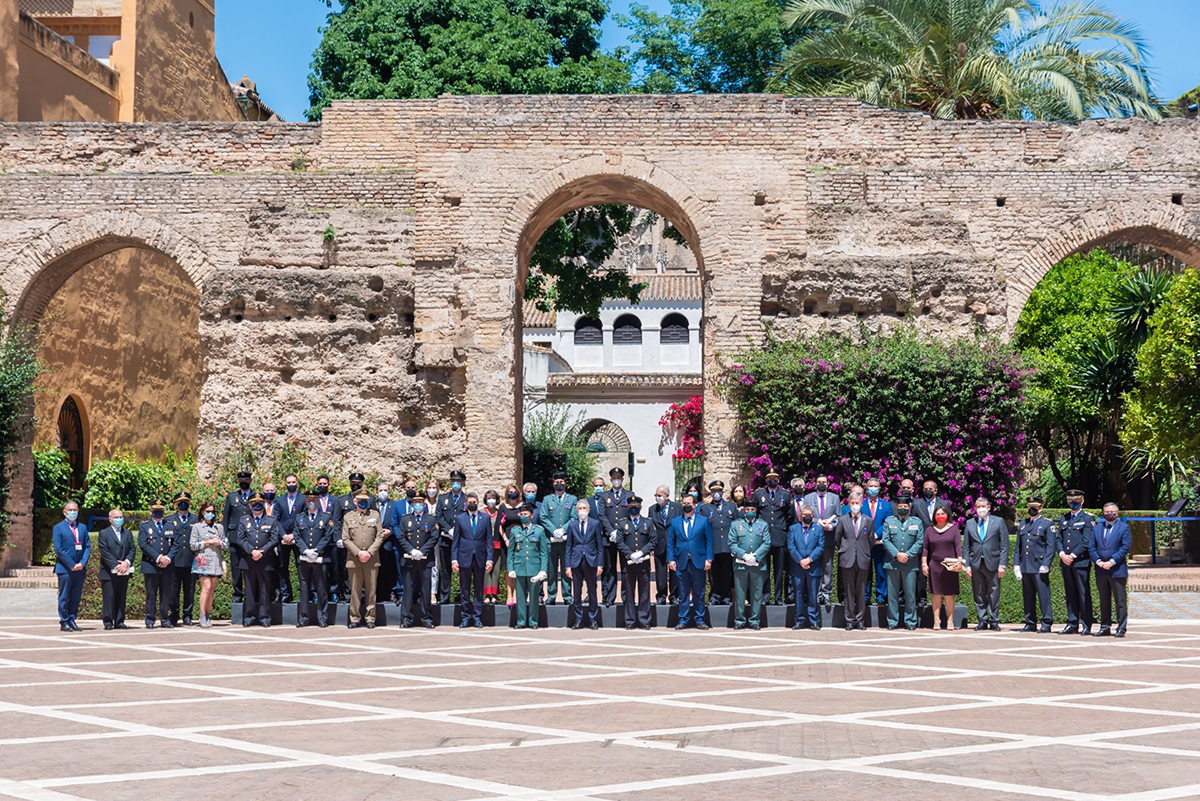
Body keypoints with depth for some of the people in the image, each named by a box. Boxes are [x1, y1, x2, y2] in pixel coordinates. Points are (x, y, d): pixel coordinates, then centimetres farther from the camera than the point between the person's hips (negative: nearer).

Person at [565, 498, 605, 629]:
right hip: (576, 562, 1)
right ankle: (578, 619, 12)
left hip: (591, 562, -1)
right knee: (576, 593, 3)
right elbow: (568, 547, 8)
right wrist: (568, 565, 1)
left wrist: (600, 564, -4)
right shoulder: (572, 525, 7)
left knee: (592, 592, 3)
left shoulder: (595, 524, 3)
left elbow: (600, 546, 2)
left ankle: (593, 620, 11)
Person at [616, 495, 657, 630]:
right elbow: (619, 542, 0)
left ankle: (644, 621, 7)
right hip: (628, 563, 0)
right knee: (629, 592, 1)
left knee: (644, 592, 2)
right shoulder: (622, 524, 9)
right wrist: (630, 555, -13)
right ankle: (630, 621, 7)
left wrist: (641, 553, -11)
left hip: (644, 563, 1)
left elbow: (654, 541, 3)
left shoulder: (648, 523, 11)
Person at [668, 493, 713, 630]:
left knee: (699, 593, 4)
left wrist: (708, 559, -5)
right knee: (683, 593, 4)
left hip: (698, 562, -1)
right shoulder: (675, 522, 10)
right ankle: (683, 620, 10)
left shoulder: (704, 521, 6)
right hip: (681, 563, 1)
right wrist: (671, 559, -1)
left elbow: (709, 541, 4)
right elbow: (670, 542, 10)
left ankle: (699, 619, 11)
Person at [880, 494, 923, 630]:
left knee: (910, 594, 1)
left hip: (910, 563, 0)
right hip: (892, 563, 0)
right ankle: (892, 621, 9)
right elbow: (886, 540, 2)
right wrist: (897, 554, -11)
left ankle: (910, 621, 8)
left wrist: (908, 555, -9)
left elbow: (920, 542, 4)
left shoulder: (917, 522, 10)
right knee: (892, 594, 2)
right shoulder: (889, 521, 10)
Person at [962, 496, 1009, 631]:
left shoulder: (998, 522, 6)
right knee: (979, 595, 4)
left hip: (992, 564, -2)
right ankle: (982, 621, 10)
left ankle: (994, 621, 7)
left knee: (994, 595, 0)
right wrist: (967, 565, 2)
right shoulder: (970, 524, 12)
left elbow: (1004, 545, 2)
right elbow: (966, 547, 11)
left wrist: (1002, 564, -6)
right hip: (976, 564, 2)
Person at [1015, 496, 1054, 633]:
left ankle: (1046, 624, -2)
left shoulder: (1046, 524, 2)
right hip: (1025, 567, 6)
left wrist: (1045, 565, -13)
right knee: (1027, 597, 8)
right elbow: (1018, 546, 18)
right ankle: (1030, 623, 15)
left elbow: (1050, 547, -4)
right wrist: (1016, 565, 9)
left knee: (1043, 596, -6)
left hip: (1039, 567, -5)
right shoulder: (1023, 524, 17)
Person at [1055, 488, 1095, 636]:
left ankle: (1086, 625, -1)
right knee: (1070, 594, 8)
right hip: (1066, 562, 5)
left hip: (1081, 561, -5)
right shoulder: (1064, 519, 17)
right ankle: (1072, 624, 12)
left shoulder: (1088, 519, 1)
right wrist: (1062, 554, -6)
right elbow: (1057, 539, 12)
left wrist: (1073, 555, -14)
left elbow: (1087, 542, -9)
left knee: (1084, 594, -4)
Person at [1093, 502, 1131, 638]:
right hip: (1101, 570, 4)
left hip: (1117, 570, -4)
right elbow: (1092, 547, 8)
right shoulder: (1097, 529, 15)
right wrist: (1098, 561, -8)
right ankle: (1105, 627, 13)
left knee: (1120, 601, -4)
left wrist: (1112, 561, -14)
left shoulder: (1124, 528, 2)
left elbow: (1126, 547, -7)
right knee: (1104, 601, 9)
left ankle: (1121, 629, -2)